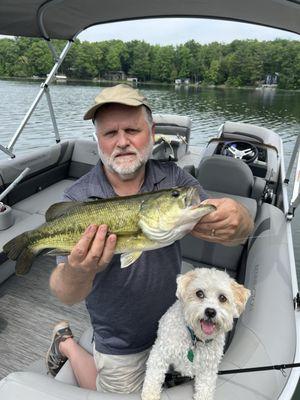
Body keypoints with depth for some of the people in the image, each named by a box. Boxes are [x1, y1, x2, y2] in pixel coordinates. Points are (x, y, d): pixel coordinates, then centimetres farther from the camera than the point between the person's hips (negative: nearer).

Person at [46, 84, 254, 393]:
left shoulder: (173, 178, -15)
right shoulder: (78, 199, -23)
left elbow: (242, 231, -20)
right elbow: (66, 295, -25)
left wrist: (237, 222, -44)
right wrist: (77, 273, -49)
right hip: (120, 342, -3)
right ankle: (67, 344, 40)